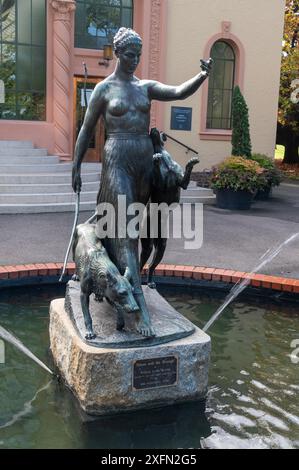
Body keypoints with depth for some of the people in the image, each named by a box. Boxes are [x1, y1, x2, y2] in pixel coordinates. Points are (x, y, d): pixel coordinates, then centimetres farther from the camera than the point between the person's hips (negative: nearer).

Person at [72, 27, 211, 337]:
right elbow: (86, 129, 5)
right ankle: (140, 306, -19)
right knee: (124, 229, -13)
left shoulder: (146, 87, 12)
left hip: (145, 160, 5)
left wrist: (202, 75, -20)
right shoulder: (104, 88, 2)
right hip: (117, 161, -5)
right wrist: (76, 167, 3)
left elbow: (181, 92, -3)